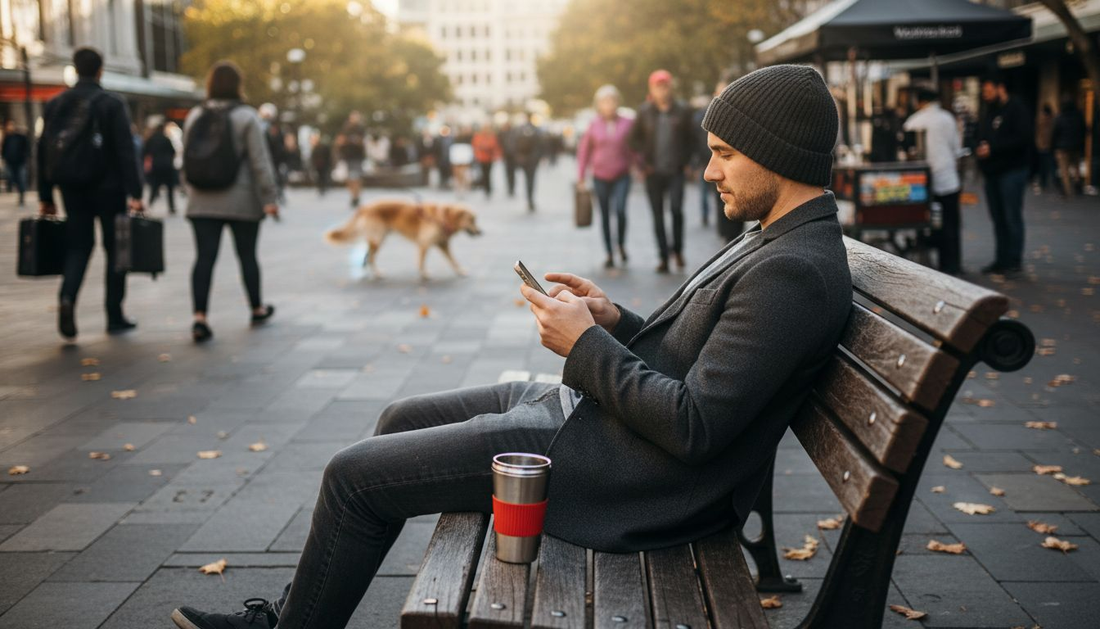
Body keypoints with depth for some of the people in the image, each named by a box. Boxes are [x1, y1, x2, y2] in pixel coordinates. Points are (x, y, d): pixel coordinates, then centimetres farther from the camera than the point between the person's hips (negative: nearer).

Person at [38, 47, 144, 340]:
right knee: (115, 249, 7)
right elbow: (126, 151, -14)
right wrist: (135, 193, -15)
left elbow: (43, 152, 8)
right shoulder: (112, 104, -6)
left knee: (78, 246, 10)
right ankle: (115, 316, 10)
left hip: (72, 189, 4)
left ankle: (67, 298, -16)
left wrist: (45, 197, 12)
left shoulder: (54, 105, 7)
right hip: (107, 188, -3)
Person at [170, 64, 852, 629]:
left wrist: (587, 346, -17)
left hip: (619, 472, -11)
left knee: (354, 475, -6)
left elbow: (693, 426, -28)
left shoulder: (794, 273, -24)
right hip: (595, 411, 11)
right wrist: (617, 322, 1)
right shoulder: (775, 240, 9)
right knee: (403, 418, 18)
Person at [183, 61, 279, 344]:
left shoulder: (194, 116, 7)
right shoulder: (247, 117, -7)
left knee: (204, 258, -2)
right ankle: (258, 309, 27)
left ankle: (199, 317, -15)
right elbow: (260, 161, -11)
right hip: (242, 201, -3)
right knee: (247, 256, 11)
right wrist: (270, 198, -9)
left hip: (202, 202, 3)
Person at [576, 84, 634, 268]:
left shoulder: (627, 123, -1)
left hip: (621, 176, -2)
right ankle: (609, 254, 18)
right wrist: (581, 176, 6)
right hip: (600, 177, 2)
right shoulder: (594, 125, 1)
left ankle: (621, 244, 5)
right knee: (605, 215, 8)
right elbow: (584, 150, 7)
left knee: (620, 209, -20)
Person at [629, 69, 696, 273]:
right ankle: (664, 258, 10)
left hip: (675, 170, -1)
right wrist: (644, 160, 2)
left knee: (676, 209, -16)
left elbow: (690, 137, 12)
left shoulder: (682, 111, 4)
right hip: (653, 172, 1)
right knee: (658, 215, 3)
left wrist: (685, 160, 3)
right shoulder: (644, 111, 5)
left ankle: (677, 250, 6)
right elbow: (635, 138, 11)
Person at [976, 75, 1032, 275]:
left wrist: (992, 148, -19)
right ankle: (1002, 259, 16)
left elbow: (1022, 139, -18)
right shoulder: (990, 112, 19)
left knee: (1012, 217, -6)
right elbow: (982, 137, 23)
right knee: (998, 218, 10)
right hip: (992, 173, 8)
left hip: (1012, 171, -8)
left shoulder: (1016, 110, -8)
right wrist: (981, 148, -1)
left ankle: (1014, 260, -1)